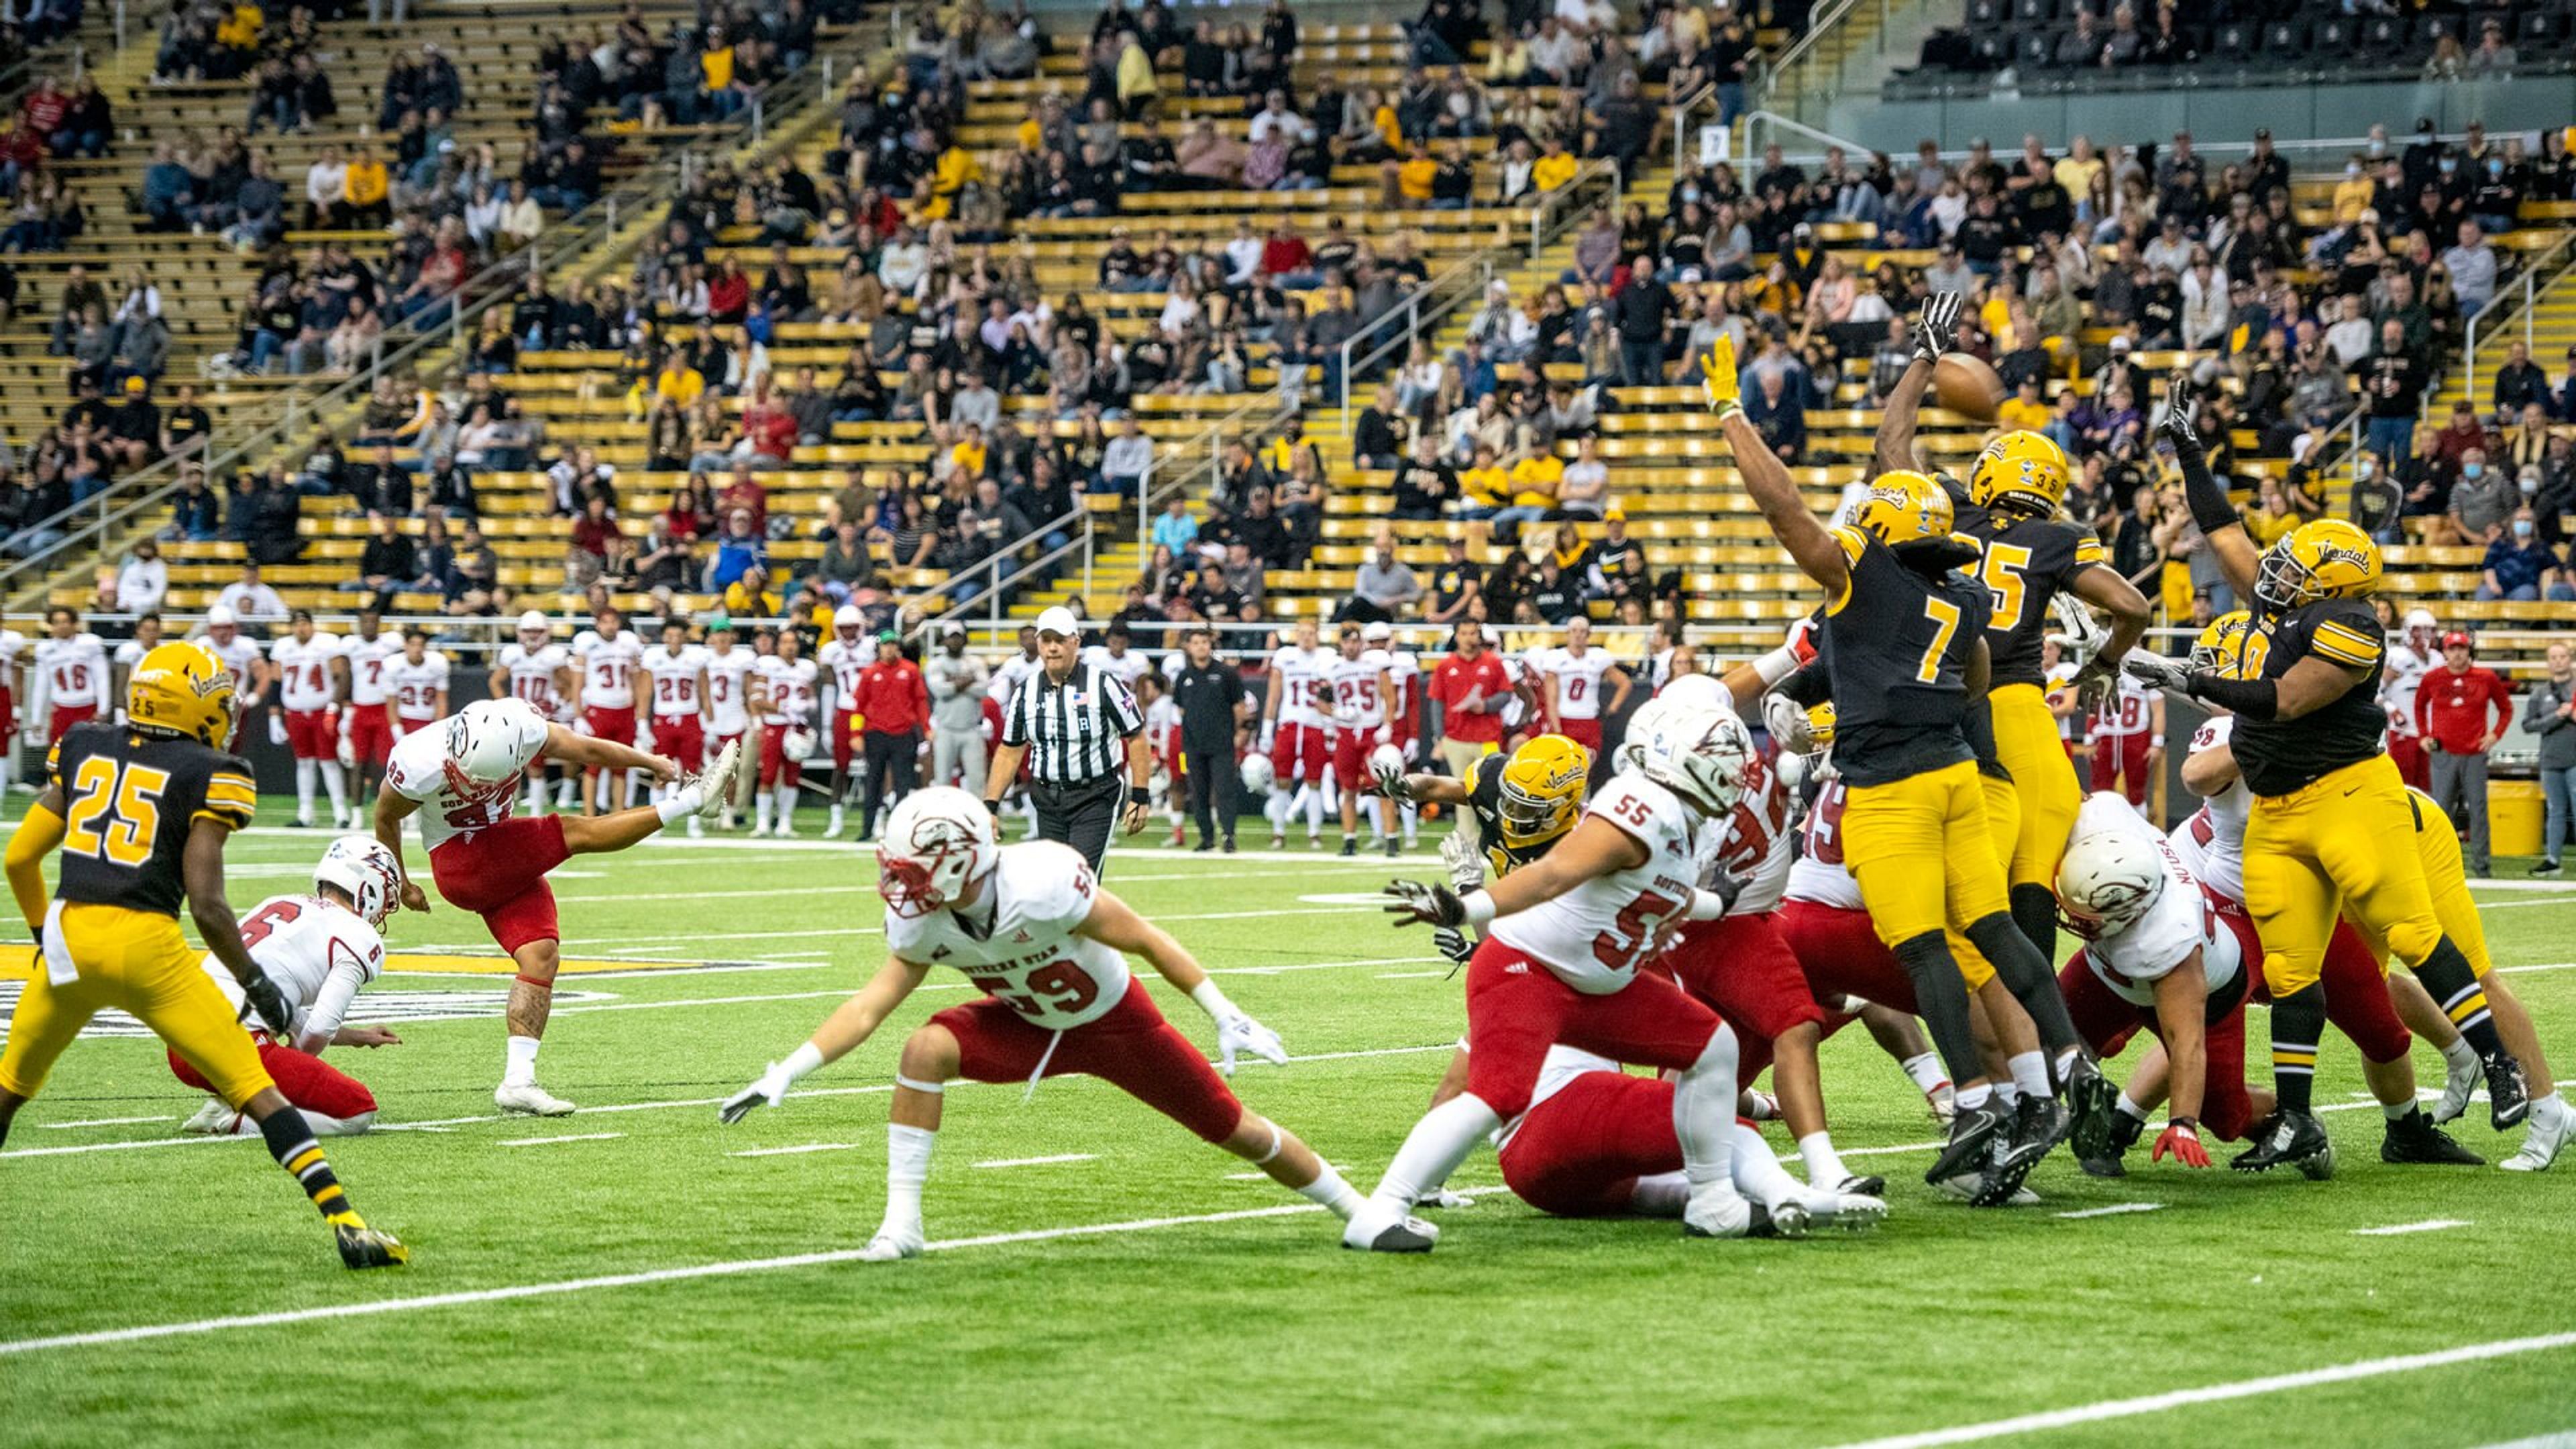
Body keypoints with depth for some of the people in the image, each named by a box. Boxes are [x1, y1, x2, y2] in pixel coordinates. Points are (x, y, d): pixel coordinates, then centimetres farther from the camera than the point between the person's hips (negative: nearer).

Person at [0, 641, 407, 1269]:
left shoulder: (83, 748, 13)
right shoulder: (206, 775, -1)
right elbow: (206, 904, -8)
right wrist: (258, 985, 3)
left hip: (70, 938, 4)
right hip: (146, 945, -4)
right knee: (256, 1090, 1)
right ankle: (345, 1222, -7)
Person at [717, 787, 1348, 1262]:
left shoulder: (1042, 883, -38)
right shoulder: (919, 923, -20)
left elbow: (1144, 938, -26)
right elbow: (868, 1008, -14)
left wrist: (1227, 1018, -21)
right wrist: (783, 1075, -24)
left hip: (1117, 1023, -4)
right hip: (1032, 1028, 4)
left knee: (1235, 1129, 4)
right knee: (925, 1049, -22)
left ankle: (1355, 1210, 28)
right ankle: (901, 1223, -17)